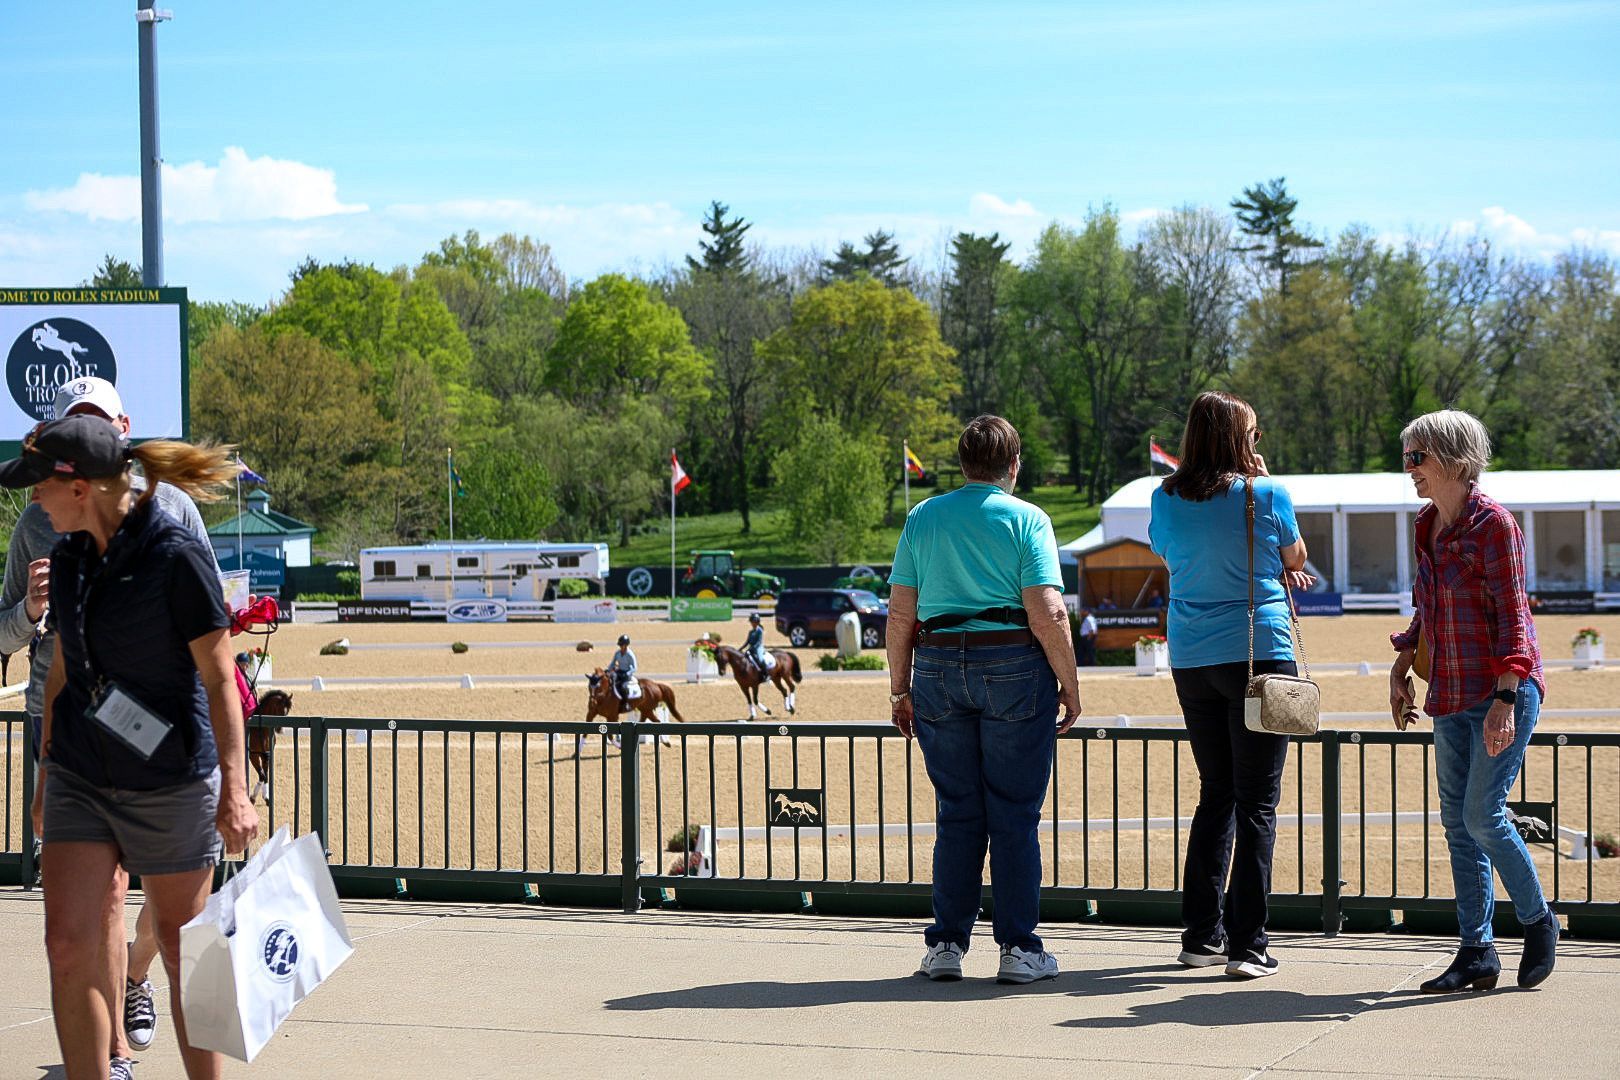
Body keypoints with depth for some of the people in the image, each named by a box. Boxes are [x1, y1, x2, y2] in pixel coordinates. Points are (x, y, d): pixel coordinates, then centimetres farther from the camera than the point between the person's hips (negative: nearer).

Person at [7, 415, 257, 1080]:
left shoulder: (176, 556, -15)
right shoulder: (69, 557, 6)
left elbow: (219, 678, -12)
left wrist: (233, 789, -15)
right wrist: (47, 770, 20)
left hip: (170, 780, -6)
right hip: (81, 776, 6)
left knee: (180, 947, 6)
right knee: (69, 945, -4)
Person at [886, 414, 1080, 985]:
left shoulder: (922, 519, 8)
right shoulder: (1026, 520, -3)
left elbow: (900, 614, 6)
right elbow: (1047, 616, -10)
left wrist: (900, 687, 13)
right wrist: (1069, 685, -1)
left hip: (938, 668, 3)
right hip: (1014, 668, -3)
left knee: (956, 814, 10)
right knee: (1015, 815, 3)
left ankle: (946, 943, 10)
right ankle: (1018, 948, 4)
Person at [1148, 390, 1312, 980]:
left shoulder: (1166, 498, 3)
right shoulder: (1266, 494, -8)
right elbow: (1295, 562, 8)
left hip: (1191, 660, 5)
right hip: (1258, 654, -4)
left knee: (1215, 794, 16)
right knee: (1256, 802, -1)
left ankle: (1201, 935, 15)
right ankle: (1247, 945, -3)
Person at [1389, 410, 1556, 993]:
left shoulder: (1494, 524, -12)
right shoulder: (1428, 526, 11)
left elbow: (1512, 616, -15)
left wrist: (1504, 700, -20)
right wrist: (1400, 669, 17)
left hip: (1504, 689, -8)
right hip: (1452, 696, 8)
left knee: (1482, 814, -12)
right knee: (1457, 820, 5)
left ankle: (1539, 922, 9)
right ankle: (1477, 952, 10)